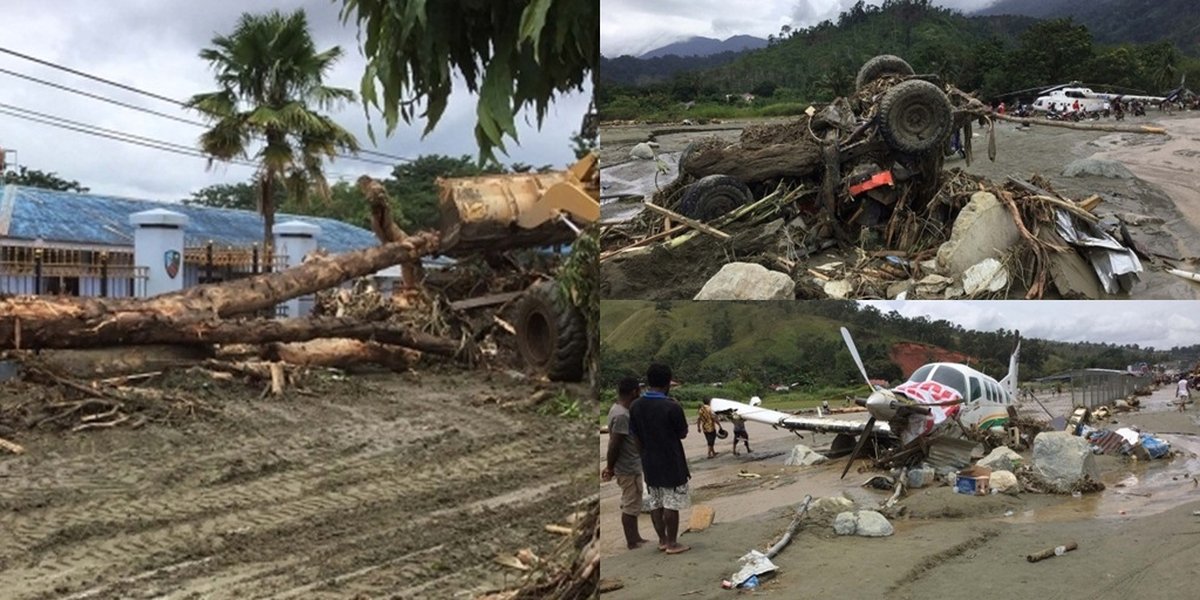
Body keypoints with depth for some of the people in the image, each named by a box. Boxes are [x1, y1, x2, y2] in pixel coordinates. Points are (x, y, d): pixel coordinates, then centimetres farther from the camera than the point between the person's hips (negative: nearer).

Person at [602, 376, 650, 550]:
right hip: (629, 468, -10)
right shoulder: (622, 416, -25)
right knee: (631, 506, 1)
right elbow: (614, 444, -24)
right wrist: (610, 467, -14)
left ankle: (635, 538, 28)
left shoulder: (618, 409, 7)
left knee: (632, 504, 18)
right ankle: (632, 542, 10)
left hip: (632, 465, 10)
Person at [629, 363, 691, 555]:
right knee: (671, 505, 3)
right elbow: (683, 433, -7)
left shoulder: (636, 406, -3)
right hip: (671, 463, -5)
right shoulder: (671, 407, -20)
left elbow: (634, 435, 4)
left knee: (655, 503, 15)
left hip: (649, 463, 5)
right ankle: (672, 543, 9)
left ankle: (662, 540, 23)